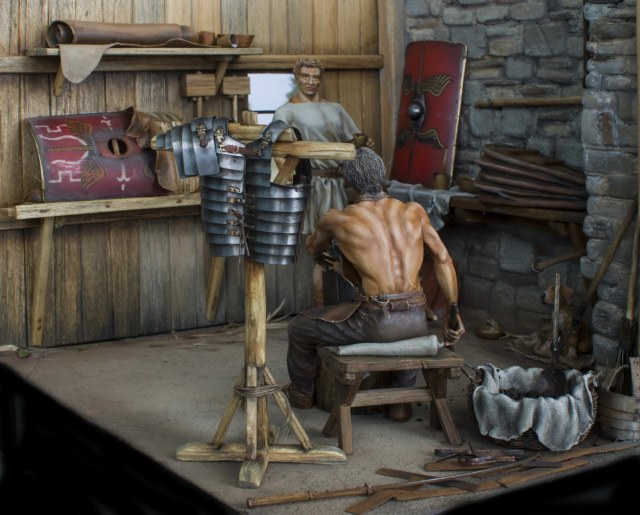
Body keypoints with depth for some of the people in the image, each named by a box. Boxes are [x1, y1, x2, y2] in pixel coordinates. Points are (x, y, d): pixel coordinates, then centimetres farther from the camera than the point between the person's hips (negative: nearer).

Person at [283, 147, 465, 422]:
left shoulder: (338, 219, 0)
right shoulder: (414, 211, 8)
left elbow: (313, 248, 22)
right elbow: (443, 259, 6)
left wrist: (319, 253, 47)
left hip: (376, 322, -4)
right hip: (416, 321, 4)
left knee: (299, 327, 22)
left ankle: (301, 393, 45)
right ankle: (401, 402, 44)